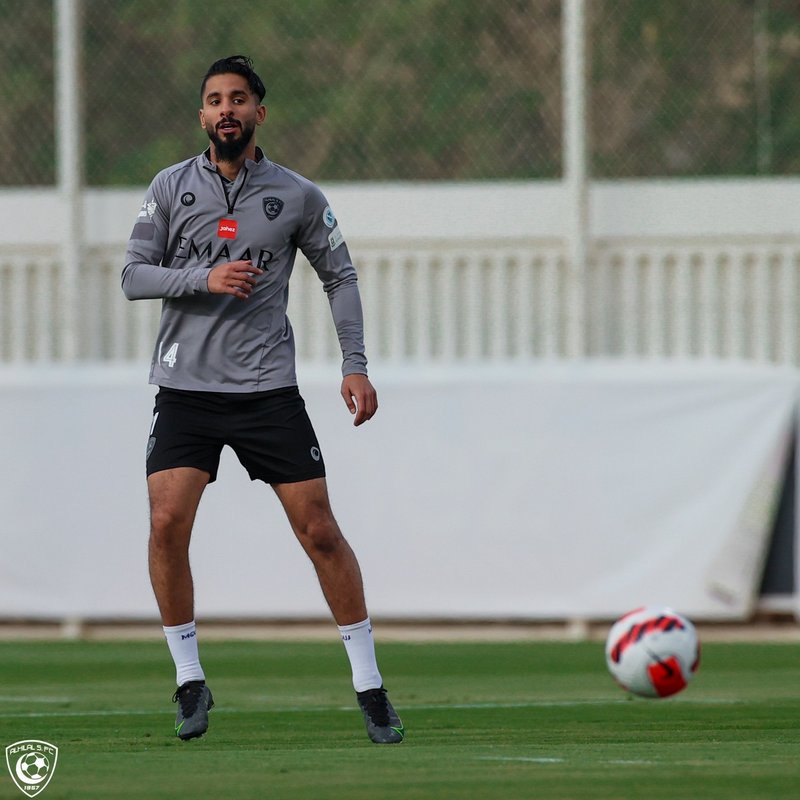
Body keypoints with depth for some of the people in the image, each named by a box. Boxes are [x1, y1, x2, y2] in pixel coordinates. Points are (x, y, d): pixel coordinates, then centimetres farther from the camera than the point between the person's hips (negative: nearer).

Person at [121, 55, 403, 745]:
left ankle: (369, 686, 6)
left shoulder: (297, 196, 2)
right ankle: (191, 681, 2)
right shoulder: (171, 188, 3)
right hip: (186, 385, 1)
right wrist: (204, 279, -16)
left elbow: (340, 275, 12)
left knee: (319, 530, -4)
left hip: (267, 388, -1)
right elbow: (133, 275, 1)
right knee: (167, 524, -14)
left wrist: (355, 366, 4)